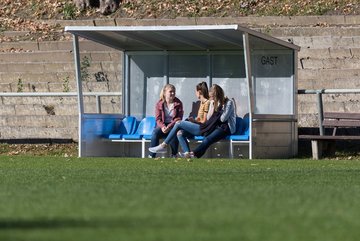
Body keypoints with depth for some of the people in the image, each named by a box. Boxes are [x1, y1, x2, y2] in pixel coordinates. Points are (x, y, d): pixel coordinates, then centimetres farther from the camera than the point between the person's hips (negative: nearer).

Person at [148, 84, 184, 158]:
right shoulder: (159, 104, 4)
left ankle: (174, 155, -26)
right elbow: (158, 119, 0)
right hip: (162, 125, 1)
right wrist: (163, 126, -23)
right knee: (155, 132, -32)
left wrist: (169, 126, -22)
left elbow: (178, 118, -6)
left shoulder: (178, 104, 1)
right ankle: (151, 156, -29)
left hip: (173, 125, -1)